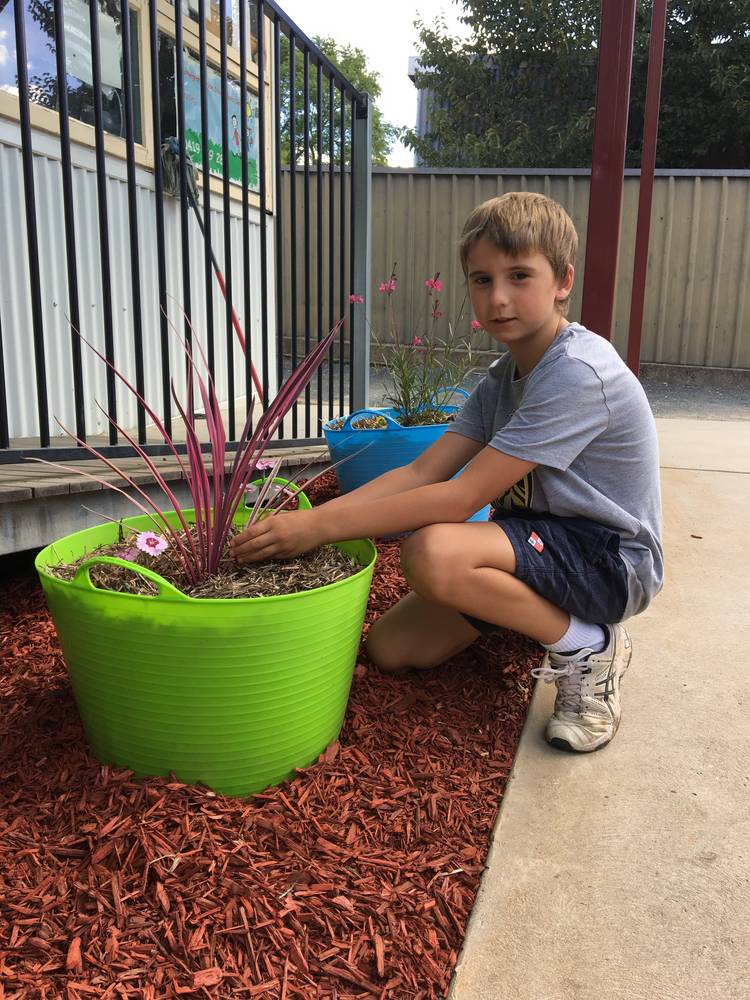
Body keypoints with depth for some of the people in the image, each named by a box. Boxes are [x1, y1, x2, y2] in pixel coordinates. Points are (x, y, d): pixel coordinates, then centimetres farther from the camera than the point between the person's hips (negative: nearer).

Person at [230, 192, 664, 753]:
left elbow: (461, 499, -28)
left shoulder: (578, 372, -24)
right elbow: (421, 472, -5)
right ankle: (553, 613, 14)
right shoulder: (503, 377, 5)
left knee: (433, 552, -33)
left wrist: (321, 527, -26)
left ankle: (588, 649, -10)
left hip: (612, 560, -8)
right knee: (392, 647, 0)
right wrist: (307, 520, -17)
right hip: (547, 541, 8)